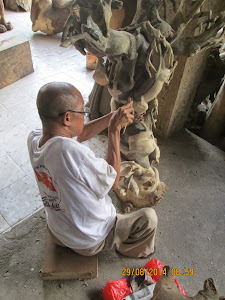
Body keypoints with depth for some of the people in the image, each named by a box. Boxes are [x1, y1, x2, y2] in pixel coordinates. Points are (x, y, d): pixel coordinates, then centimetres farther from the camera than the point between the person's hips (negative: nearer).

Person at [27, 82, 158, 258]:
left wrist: (113, 117, -6)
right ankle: (131, 250, 38)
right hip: (89, 242, -7)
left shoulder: (34, 140, -17)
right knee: (148, 217, 7)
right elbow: (113, 181, -24)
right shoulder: (71, 152, -41)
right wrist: (115, 128, -22)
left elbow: (78, 135, -2)